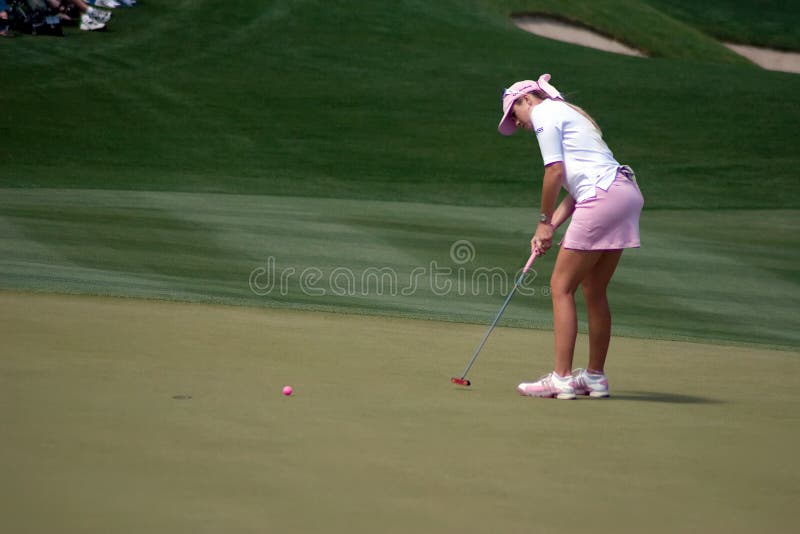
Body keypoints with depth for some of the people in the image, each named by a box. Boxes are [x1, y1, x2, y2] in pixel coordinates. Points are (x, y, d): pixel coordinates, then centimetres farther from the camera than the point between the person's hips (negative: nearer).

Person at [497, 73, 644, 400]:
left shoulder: (543, 112, 2)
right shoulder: (567, 114, 28)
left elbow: (555, 170, -8)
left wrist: (545, 221, 1)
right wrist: (551, 227, 13)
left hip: (602, 198, -9)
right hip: (626, 193, 9)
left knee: (561, 287, -4)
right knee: (593, 290, 15)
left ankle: (561, 378, -7)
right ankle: (595, 377, 21)